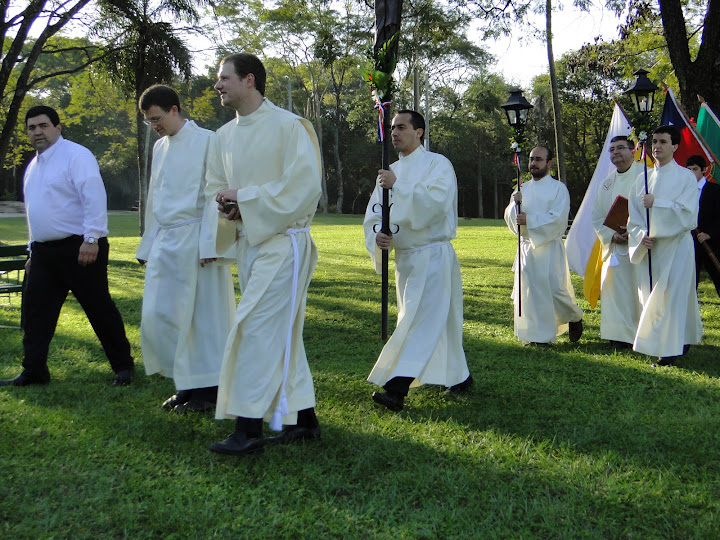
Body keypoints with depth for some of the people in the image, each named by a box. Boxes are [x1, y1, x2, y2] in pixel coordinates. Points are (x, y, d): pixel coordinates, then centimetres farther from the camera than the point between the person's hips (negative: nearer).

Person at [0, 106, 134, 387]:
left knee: (99, 308, 0)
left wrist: (91, 239, -24)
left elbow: (94, 198, -17)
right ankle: (34, 371, 13)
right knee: (36, 310, 5)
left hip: (80, 248, -8)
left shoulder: (76, 155, -8)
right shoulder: (33, 166, 19)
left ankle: (123, 366, 11)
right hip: (44, 252, 8)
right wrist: (33, 252, 22)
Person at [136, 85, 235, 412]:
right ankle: (186, 384, 18)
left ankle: (208, 389, 10)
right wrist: (149, 245, 17)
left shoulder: (206, 141, -6)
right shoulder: (160, 147, 17)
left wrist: (210, 244, -16)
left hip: (195, 241, -7)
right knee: (159, 316, 5)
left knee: (204, 316, -1)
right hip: (164, 243, 7)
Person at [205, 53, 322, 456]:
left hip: (282, 242, -8)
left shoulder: (289, 126, -10)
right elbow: (216, 189, 17)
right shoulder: (225, 136, 12)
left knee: (257, 329, -11)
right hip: (249, 242, 8)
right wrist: (228, 206, -7)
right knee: (283, 335, 12)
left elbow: (305, 186, -18)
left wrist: (245, 196, -16)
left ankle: (249, 429, -4)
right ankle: (304, 419, 23)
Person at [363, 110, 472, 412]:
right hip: (403, 257, 7)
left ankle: (397, 389, -21)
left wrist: (397, 187, -26)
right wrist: (377, 235, -11)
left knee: (421, 322, -13)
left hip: (432, 255, -7)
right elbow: (373, 213, 9)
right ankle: (459, 377, 29)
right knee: (440, 321, 15)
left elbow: (435, 201, -23)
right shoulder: (392, 171, 14)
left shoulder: (438, 164, -6)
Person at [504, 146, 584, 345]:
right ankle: (538, 334, 11)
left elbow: (558, 219, -14)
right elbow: (510, 217, 9)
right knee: (530, 291, 3)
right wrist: (515, 204, -11)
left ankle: (574, 318, 21)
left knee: (554, 288, -8)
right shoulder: (523, 189, 15)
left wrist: (529, 220, -20)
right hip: (527, 246, 5)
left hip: (549, 247, -5)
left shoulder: (558, 188, -2)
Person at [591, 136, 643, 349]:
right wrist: (611, 235, -4)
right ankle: (622, 335, 12)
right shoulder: (606, 184, 15)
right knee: (617, 290, 4)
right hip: (616, 247, 5)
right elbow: (597, 217, 14)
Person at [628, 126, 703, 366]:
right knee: (651, 296, 6)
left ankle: (672, 348, -4)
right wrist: (641, 236, -7)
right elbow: (633, 215, 11)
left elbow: (687, 213, -12)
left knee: (672, 294, -8)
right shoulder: (642, 179, 12)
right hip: (649, 247, 5)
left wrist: (656, 203, -16)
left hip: (676, 246, -5)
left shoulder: (686, 177, -2)